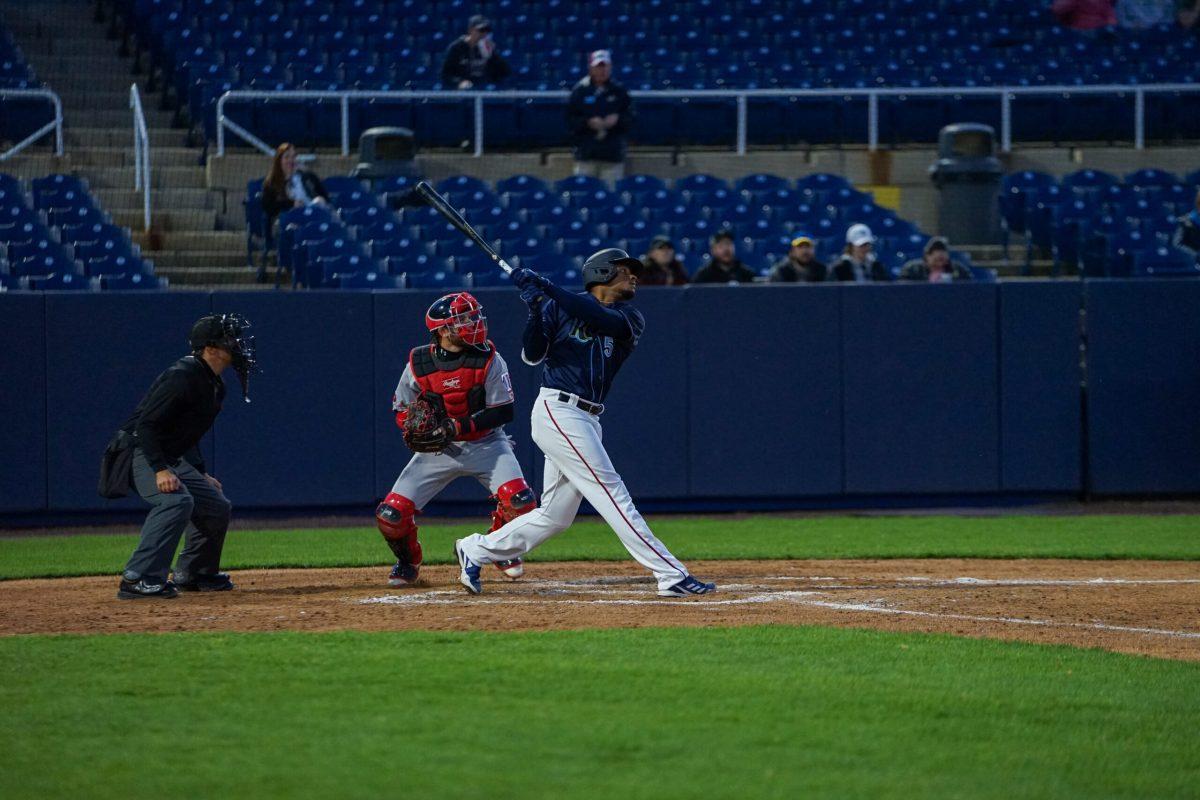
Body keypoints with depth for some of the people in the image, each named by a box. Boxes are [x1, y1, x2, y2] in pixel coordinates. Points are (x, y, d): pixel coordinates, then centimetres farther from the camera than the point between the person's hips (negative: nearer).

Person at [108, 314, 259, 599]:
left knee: (217, 506, 11)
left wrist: (201, 474, 20)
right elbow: (147, 423, -27)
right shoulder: (182, 377, -22)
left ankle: (192, 575, 28)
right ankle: (138, 579, -34)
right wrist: (160, 469, -34)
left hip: (174, 458, 10)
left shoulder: (214, 385, 10)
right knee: (177, 501, -32)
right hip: (139, 451, -10)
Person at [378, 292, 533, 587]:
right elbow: (401, 410, 4)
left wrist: (458, 427, -25)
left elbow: (503, 412, -13)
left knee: (520, 501, -24)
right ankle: (408, 563, 20)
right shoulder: (419, 364, -8)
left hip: (485, 444, -1)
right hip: (436, 449, 1)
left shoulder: (489, 360, -11)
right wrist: (413, 431, -19)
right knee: (391, 515, -13)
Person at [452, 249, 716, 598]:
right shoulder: (560, 306, 2)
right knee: (612, 493, -11)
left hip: (588, 421, 7)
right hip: (558, 411, -7)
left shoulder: (630, 319, 10)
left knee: (555, 515, 9)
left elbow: (601, 318, -13)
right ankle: (671, 575, -15)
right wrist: (537, 310, -20)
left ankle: (475, 550, 23)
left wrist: (547, 290, -20)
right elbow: (532, 356, -4)